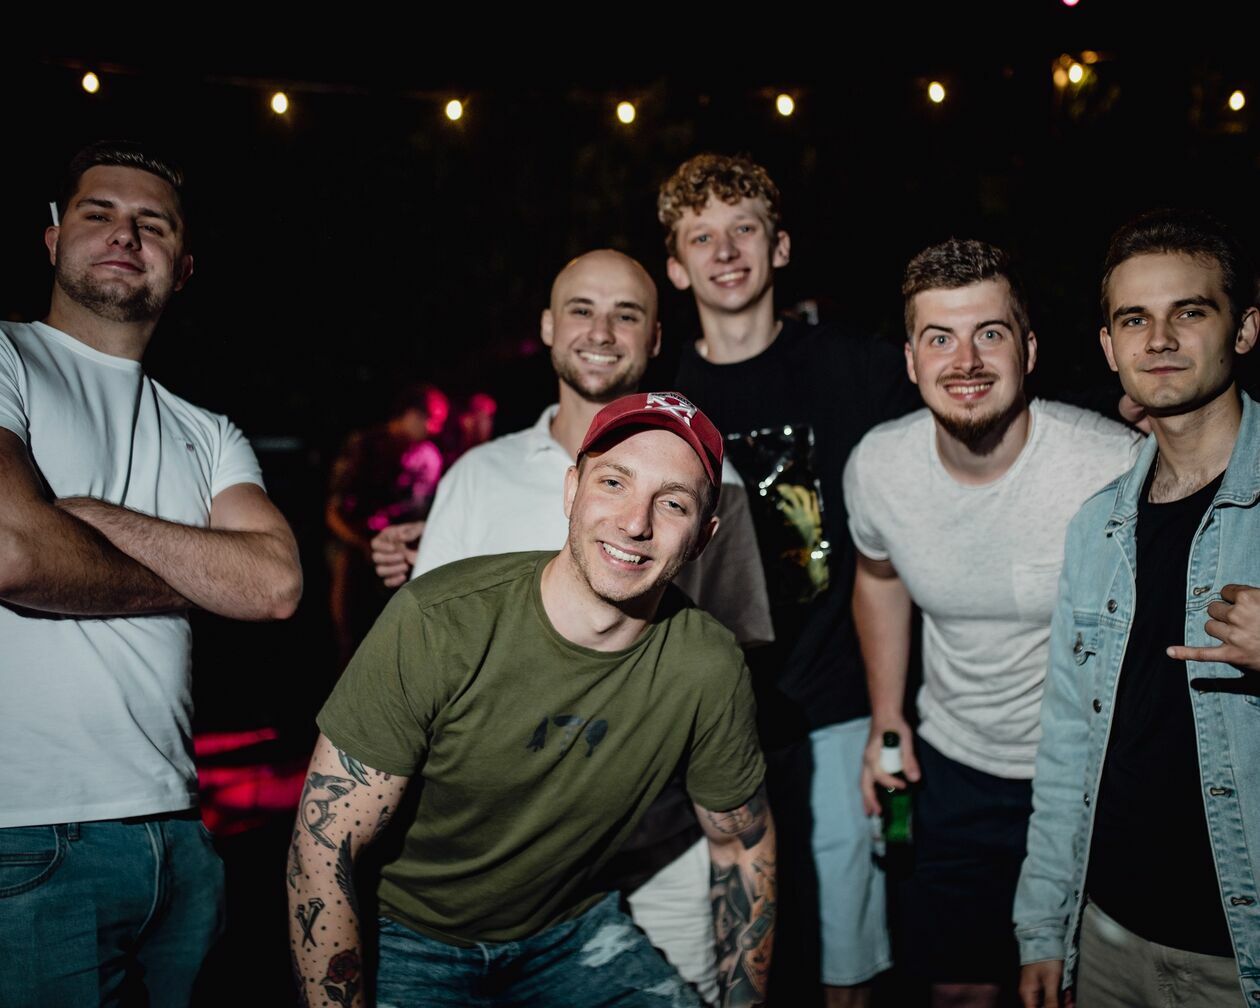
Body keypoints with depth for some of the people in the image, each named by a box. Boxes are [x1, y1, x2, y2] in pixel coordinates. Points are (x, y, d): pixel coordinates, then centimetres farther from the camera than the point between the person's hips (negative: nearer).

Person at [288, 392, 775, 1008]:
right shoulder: (437, 624, -27)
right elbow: (321, 845, -20)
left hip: (573, 929, 3)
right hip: (415, 936, -2)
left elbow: (743, 848, 2)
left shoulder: (709, 669, -17)